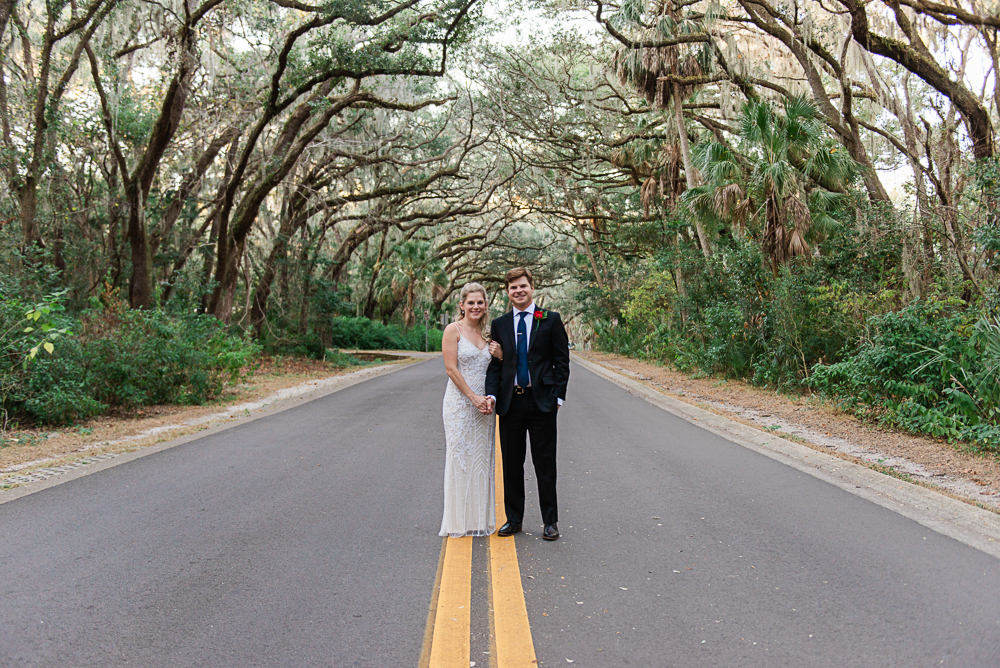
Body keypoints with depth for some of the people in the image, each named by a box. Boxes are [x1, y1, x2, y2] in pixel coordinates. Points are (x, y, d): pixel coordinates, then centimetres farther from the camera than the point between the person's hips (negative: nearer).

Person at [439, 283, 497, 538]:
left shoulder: (486, 334, 12)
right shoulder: (453, 330, -5)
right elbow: (451, 368, -11)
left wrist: (490, 398, -3)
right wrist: (474, 397, -15)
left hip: (483, 404, 6)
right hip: (460, 402, -6)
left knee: (481, 459, 9)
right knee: (460, 458, 0)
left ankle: (480, 519, 19)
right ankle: (459, 521, 10)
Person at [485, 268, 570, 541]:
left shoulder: (551, 320, 2)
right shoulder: (499, 324, 8)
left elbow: (562, 361, 1)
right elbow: (495, 365, 7)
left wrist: (558, 396, -7)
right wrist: (491, 395, -8)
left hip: (541, 401, -2)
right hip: (510, 402, 3)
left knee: (545, 464, 5)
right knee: (511, 464, 10)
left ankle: (550, 521, 17)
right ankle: (514, 519, 23)